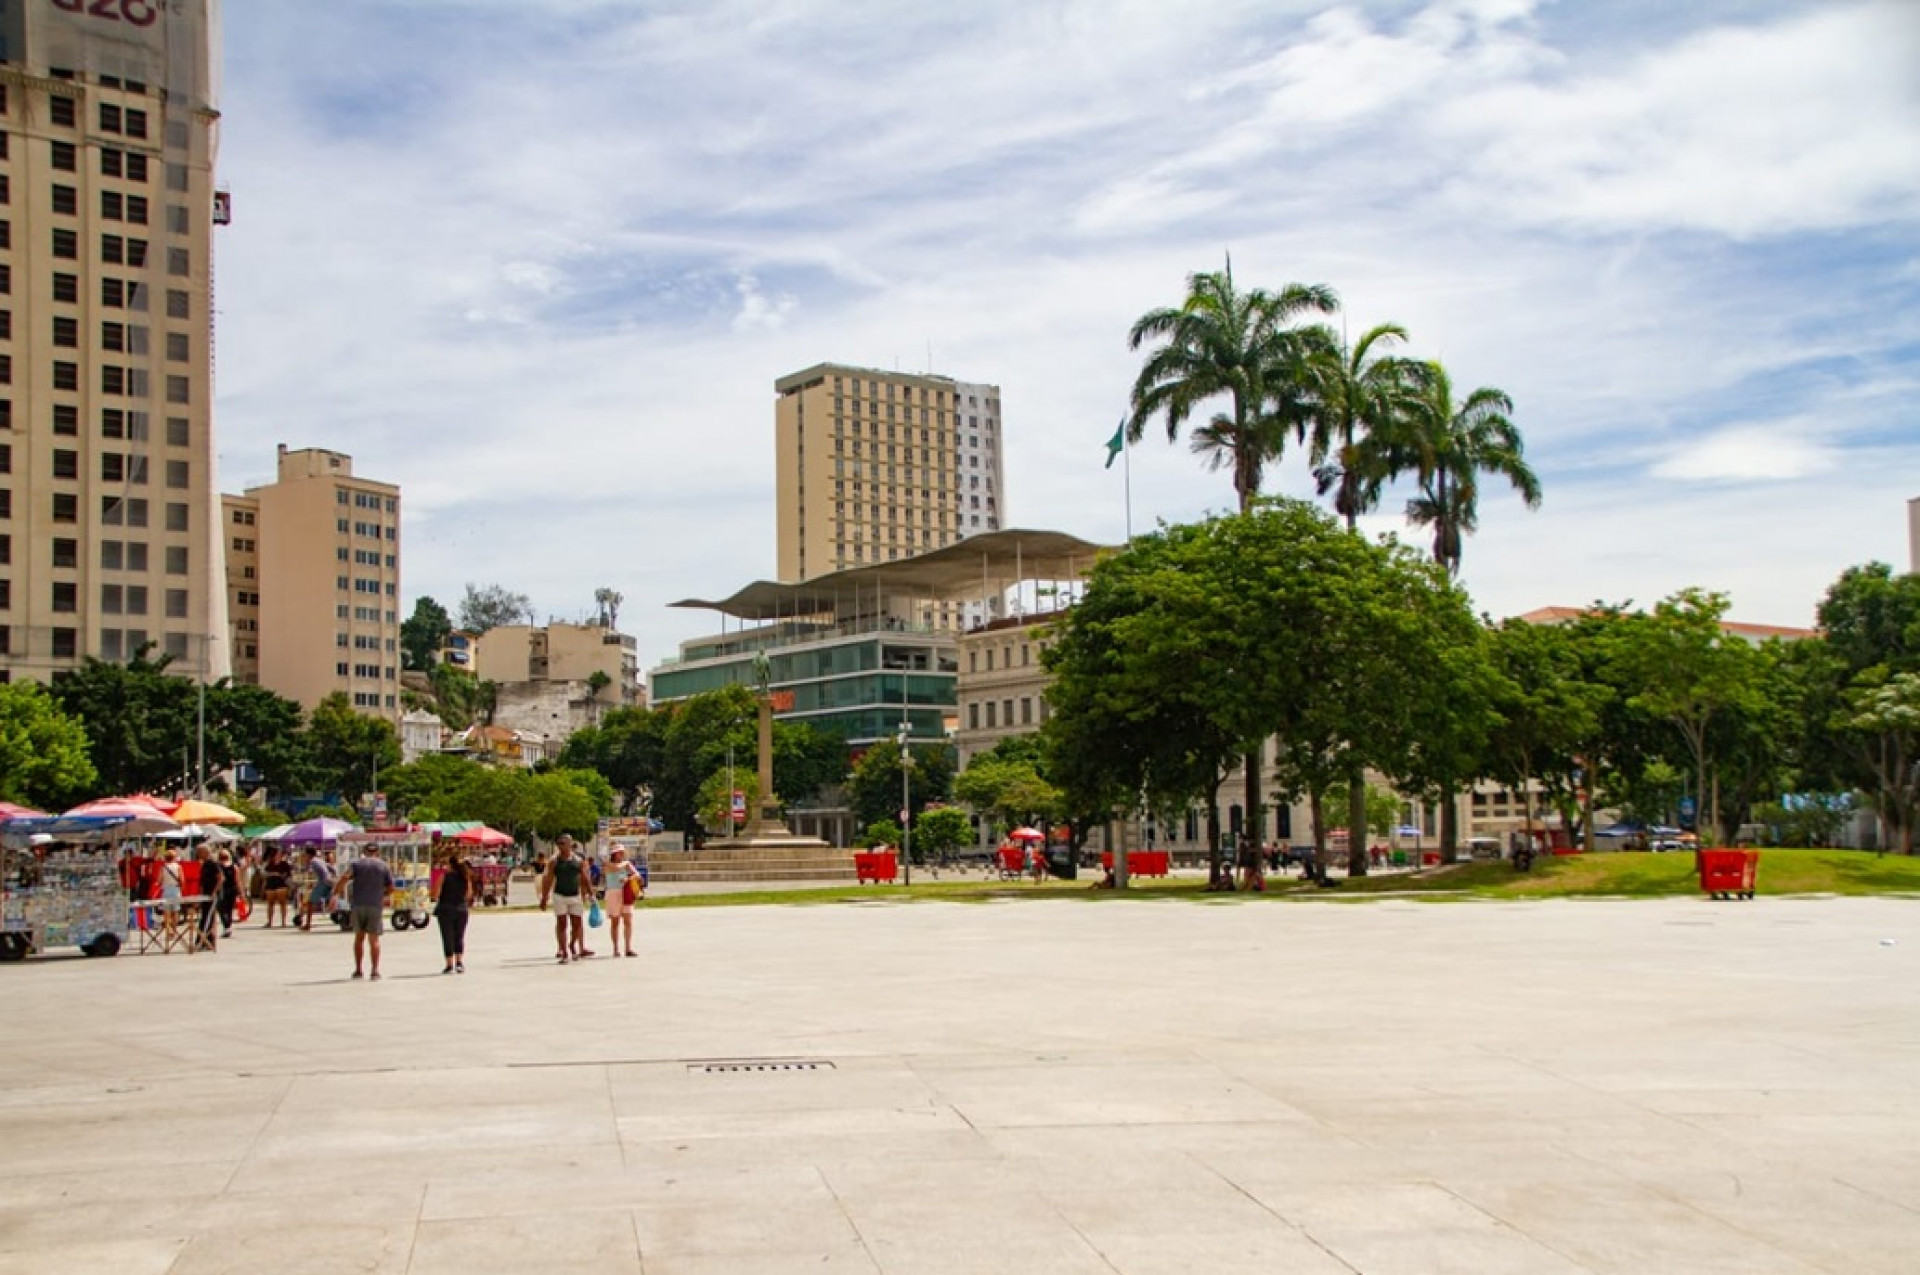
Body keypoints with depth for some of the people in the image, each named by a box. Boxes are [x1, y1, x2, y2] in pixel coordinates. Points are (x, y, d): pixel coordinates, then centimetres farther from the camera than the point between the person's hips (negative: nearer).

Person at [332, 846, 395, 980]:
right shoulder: (384, 867, 7)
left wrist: (334, 894, -12)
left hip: (357, 904, 1)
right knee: (374, 939, 4)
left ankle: (358, 970, 12)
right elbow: (391, 889, 7)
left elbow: (344, 878, -10)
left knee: (359, 937, 13)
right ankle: (375, 970, -6)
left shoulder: (356, 863, 6)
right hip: (375, 905, -1)